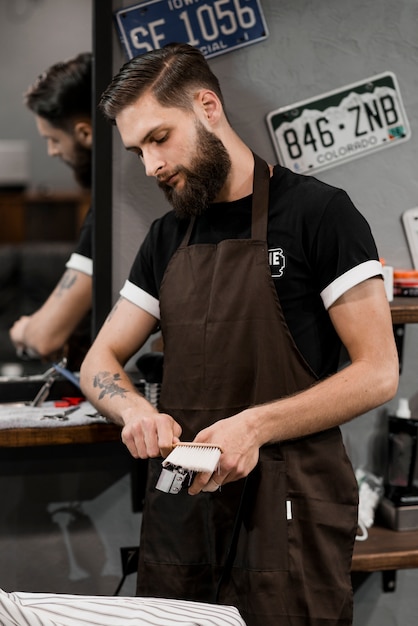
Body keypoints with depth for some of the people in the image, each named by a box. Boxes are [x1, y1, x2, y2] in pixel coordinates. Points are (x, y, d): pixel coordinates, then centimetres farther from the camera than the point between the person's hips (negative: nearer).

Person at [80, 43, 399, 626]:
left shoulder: (318, 211, -6)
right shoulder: (167, 237, 13)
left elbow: (378, 372, -10)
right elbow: (101, 361, 13)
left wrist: (255, 425, -21)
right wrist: (135, 409, -10)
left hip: (285, 512, -5)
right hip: (180, 506, 6)